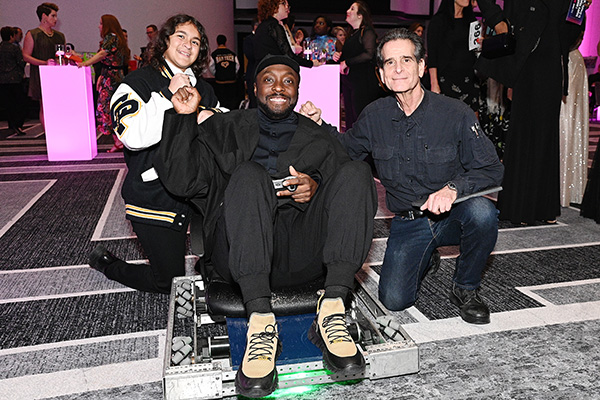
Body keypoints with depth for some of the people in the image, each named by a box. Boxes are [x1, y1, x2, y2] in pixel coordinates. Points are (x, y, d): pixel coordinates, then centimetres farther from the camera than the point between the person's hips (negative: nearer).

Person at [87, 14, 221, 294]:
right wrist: (168, 95, -18)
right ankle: (105, 263, 28)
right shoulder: (138, 82, -5)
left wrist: (211, 117, -11)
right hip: (154, 200, -5)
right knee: (169, 283, 5)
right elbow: (134, 136, -22)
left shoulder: (203, 89, 14)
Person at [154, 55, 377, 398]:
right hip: (240, 257, -1)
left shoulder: (320, 140, 25)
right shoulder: (226, 130, 21)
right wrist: (184, 118, 0)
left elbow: (348, 190, 14)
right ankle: (261, 324, -39)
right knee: (248, 174, -28)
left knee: (357, 171, -15)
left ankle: (332, 309, -29)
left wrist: (317, 188, -7)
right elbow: (180, 181, 9)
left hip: (305, 253, 2)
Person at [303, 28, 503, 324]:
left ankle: (465, 289, -5)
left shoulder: (455, 113, -12)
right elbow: (346, 150, 12)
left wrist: (453, 188, -30)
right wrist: (318, 125, -5)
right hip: (408, 222, 1)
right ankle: (425, 257, 23)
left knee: (482, 212, -35)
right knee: (395, 299, -14)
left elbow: (492, 169, -11)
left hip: (453, 215, -1)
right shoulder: (374, 116, -3)